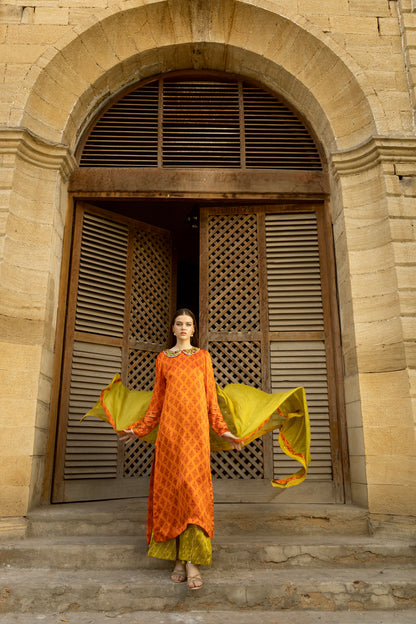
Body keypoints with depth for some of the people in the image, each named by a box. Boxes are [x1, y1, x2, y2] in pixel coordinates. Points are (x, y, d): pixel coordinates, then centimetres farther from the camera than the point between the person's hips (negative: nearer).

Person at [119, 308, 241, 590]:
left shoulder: (203, 356, 12)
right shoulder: (163, 358, 13)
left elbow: (211, 397, 11)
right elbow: (157, 399, 16)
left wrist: (223, 430, 5)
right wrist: (140, 429, 14)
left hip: (196, 428, -1)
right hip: (169, 427, 1)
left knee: (194, 485, -10)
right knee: (171, 487, -1)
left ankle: (192, 560, -7)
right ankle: (179, 559, 8)